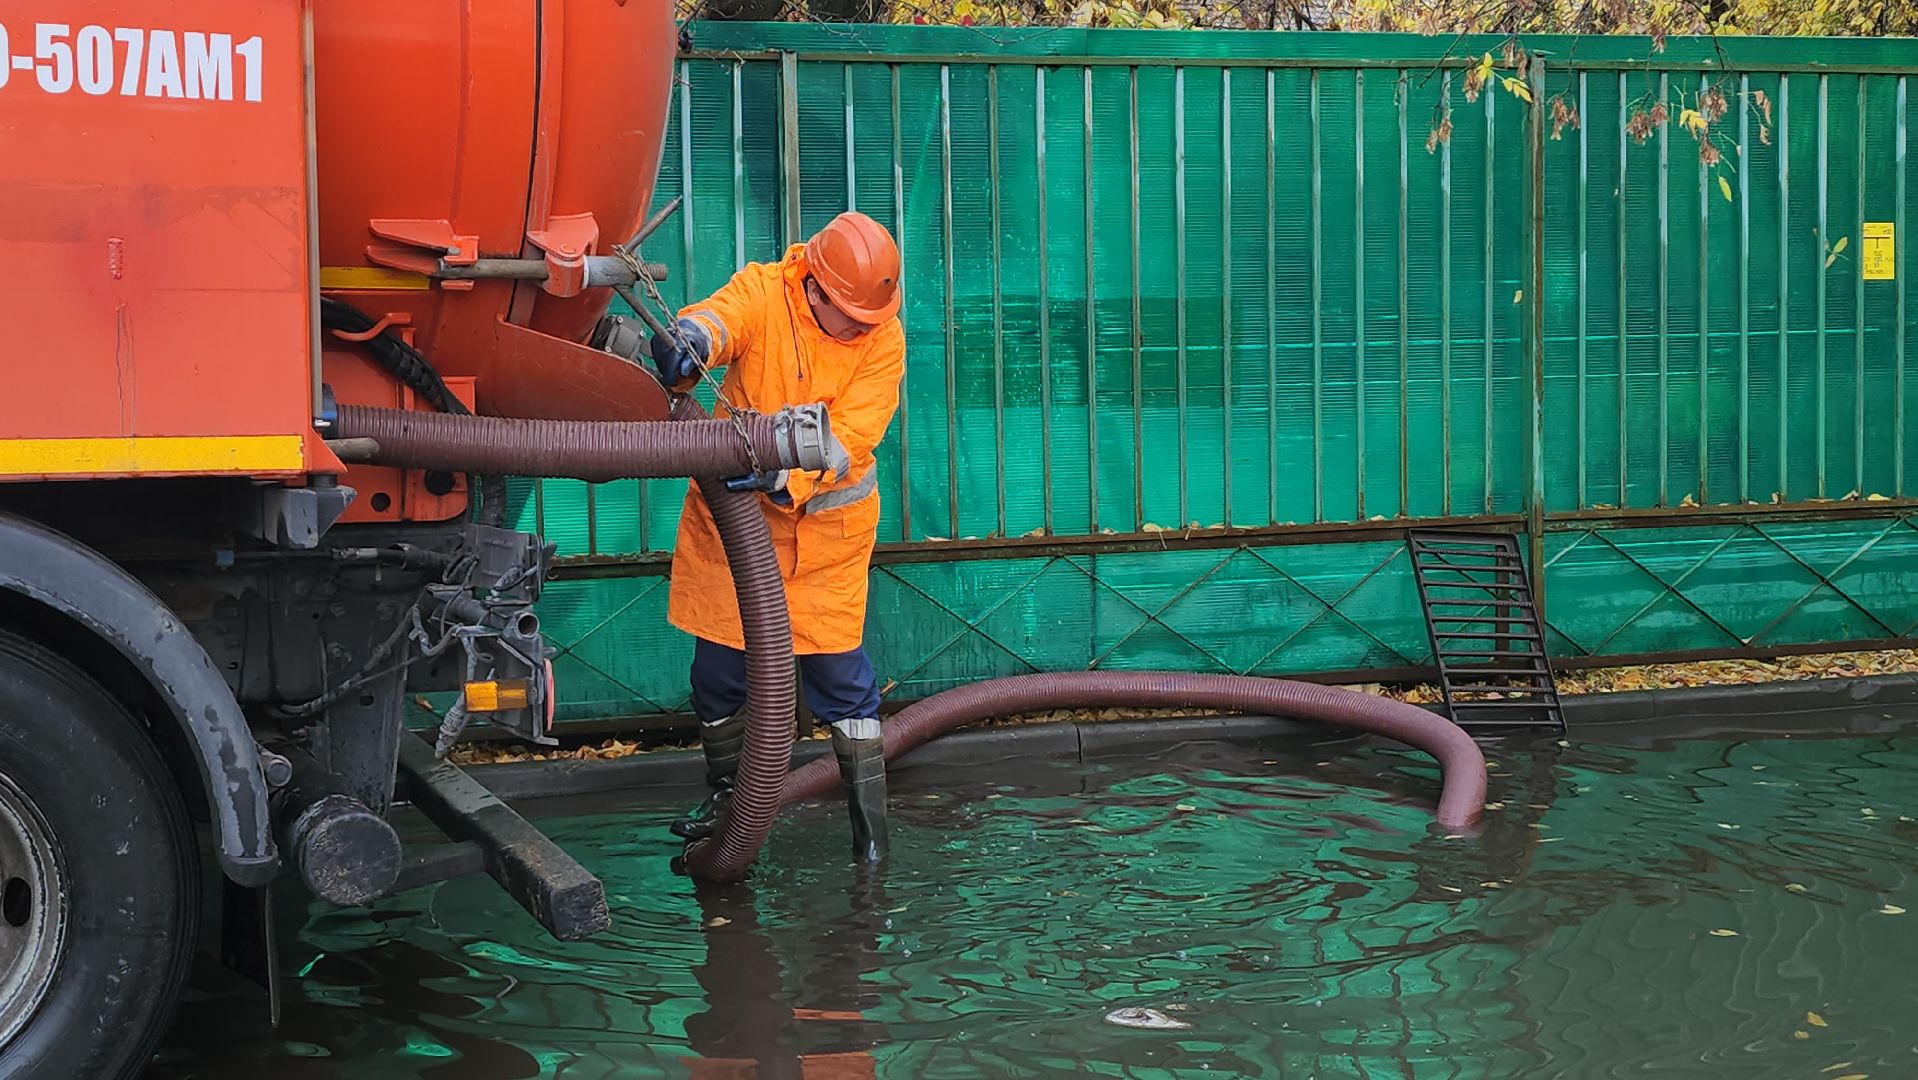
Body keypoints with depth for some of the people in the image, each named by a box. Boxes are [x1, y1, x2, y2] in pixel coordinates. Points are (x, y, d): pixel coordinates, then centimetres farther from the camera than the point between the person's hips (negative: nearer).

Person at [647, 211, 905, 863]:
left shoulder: (883, 340, -13)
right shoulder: (762, 291, -12)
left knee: (839, 671, -2)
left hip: (826, 524, -1)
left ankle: (868, 811, 13)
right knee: (719, 665, 10)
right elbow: (723, 316, -34)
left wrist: (782, 477, -38)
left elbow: (848, 438, -22)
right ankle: (725, 792, 33)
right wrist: (691, 339, -58)